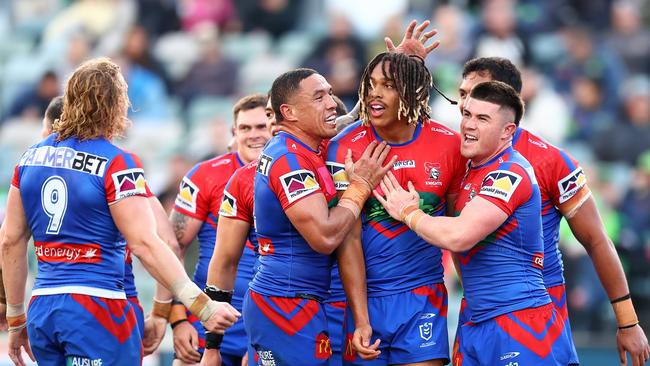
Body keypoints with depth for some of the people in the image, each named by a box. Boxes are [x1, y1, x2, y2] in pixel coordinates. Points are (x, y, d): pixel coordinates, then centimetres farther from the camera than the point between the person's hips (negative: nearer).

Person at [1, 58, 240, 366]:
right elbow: (145, 245, -15)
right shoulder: (116, 164, -8)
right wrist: (204, 308, -14)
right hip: (96, 307, -6)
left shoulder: (31, 158, 10)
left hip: (41, 309, 6)